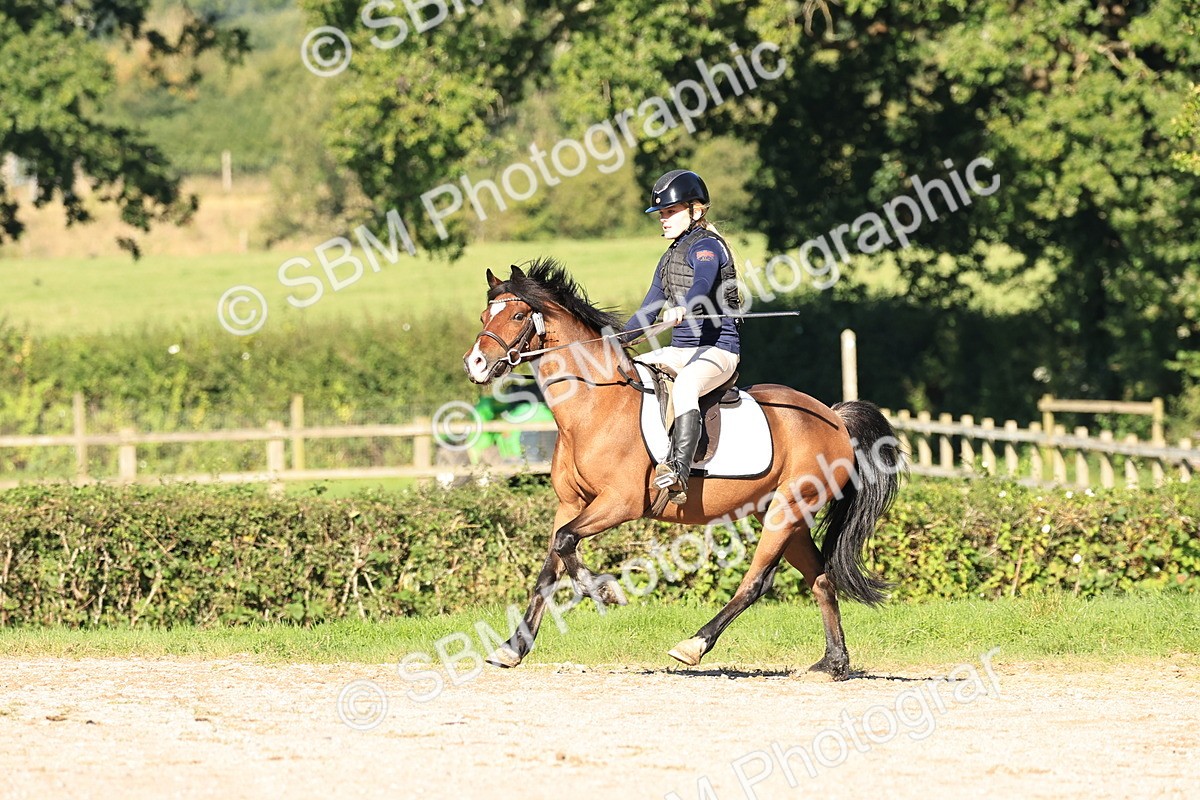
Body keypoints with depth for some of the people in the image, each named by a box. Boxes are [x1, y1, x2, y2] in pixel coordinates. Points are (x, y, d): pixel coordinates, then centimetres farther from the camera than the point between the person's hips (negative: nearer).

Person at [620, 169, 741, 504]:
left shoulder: (706, 245, -8)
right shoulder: (669, 258, 20)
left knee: (685, 385, -40)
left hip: (717, 348, -10)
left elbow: (704, 282, -31)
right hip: (679, 350, 10)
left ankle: (679, 471, -52)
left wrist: (683, 308, -51)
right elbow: (648, 310, 28)